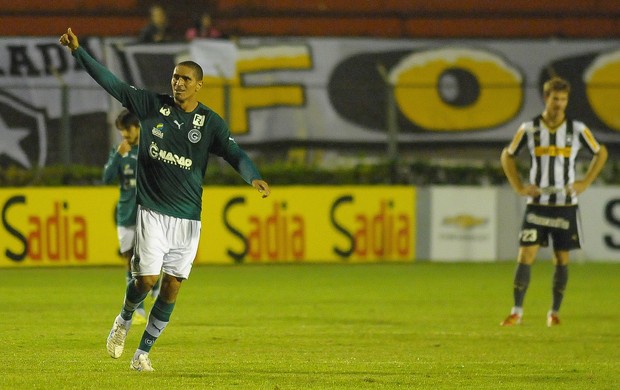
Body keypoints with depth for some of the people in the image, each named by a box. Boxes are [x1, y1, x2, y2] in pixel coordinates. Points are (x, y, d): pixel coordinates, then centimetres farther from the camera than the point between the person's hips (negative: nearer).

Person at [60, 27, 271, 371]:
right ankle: (124, 320, 24)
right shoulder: (152, 105, 1)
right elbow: (112, 83, 1)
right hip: (152, 211, -1)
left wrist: (253, 177, -32)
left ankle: (143, 352, 15)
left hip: (188, 217, 1)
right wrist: (78, 52, -5)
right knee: (146, 279, -9)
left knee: (172, 286, 2)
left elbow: (234, 153, -12)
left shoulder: (210, 122, -1)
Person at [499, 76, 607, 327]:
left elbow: (601, 153, 12)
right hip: (537, 203, 0)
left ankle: (555, 312, 15)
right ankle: (517, 311, -4)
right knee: (526, 255, -9)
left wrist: (585, 183, 3)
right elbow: (507, 156, 11)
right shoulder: (529, 129, -2)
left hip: (566, 205, 0)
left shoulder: (577, 130, -3)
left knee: (562, 259, 4)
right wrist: (518, 187, 2)